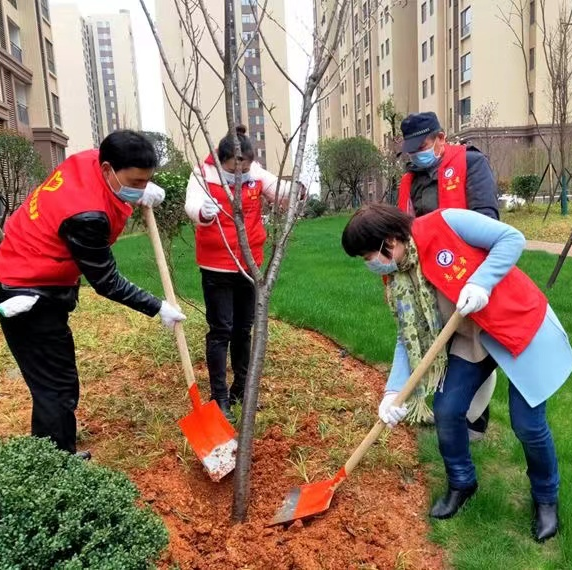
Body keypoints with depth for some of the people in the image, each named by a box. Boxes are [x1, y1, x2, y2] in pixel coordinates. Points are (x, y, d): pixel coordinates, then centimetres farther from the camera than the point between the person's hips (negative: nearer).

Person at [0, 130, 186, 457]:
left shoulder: (89, 161, -8)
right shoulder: (88, 215, -32)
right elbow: (106, 283, -20)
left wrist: (144, 192, -3)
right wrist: (158, 308, -11)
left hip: (26, 281, 10)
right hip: (29, 297, -10)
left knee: (55, 384, 19)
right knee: (58, 390, -2)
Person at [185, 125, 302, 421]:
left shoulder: (256, 173, -1)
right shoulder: (204, 175, -12)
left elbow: (279, 190, -14)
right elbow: (192, 204, -28)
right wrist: (203, 212, -52)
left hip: (250, 265, 5)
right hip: (216, 267, -4)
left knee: (244, 328, 15)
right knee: (221, 330, 0)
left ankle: (241, 387, 31)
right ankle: (219, 397, 11)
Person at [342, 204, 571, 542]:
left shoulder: (445, 224, -22)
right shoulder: (398, 282, -4)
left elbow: (512, 238, -18)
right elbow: (409, 338, -4)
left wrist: (481, 282, -30)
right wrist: (395, 390, -13)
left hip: (522, 324, -5)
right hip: (471, 339, 6)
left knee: (528, 424, -1)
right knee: (446, 410, 1)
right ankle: (461, 483, 29)